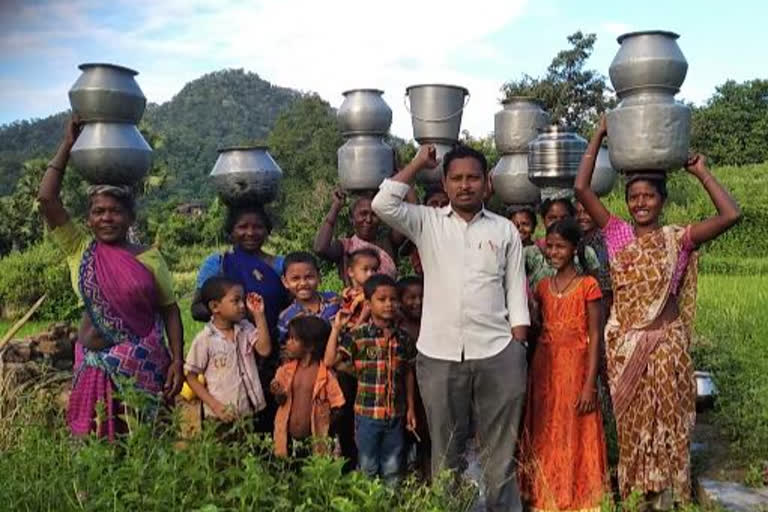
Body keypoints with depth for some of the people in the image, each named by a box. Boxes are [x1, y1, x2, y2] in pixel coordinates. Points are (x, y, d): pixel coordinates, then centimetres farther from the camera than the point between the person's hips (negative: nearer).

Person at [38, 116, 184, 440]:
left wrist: (177, 360, -5)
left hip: (144, 365, -1)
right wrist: (67, 145, -6)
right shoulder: (79, 251, 2)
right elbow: (47, 199, -7)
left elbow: (169, 310, 2)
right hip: (95, 362, 1)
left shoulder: (150, 258, 0)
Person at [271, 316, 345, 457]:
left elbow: (336, 407, -5)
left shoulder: (326, 373, -11)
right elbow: (282, 401, 11)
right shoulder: (287, 369, 2)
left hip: (314, 440, -4)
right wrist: (278, 394, -8)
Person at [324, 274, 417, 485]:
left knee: (393, 470, 15)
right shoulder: (357, 336, -10)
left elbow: (408, 374, 9)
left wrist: (411, 408, 10)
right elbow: (329, 361, -18)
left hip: (396, 414, 3)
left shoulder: (403, 338, 1)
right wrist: (336, 328, -22)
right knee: (368, 468, 12)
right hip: (367, 413, -3)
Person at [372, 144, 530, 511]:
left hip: (497, 355, 0)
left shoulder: (505, 230, 8)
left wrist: (519, 346, 1)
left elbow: (516, 291, 7)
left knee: (500, 451, 8)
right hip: (438, 355, 0)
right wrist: (418, 163, 1)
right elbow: (383, 205, -10)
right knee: (446, 451, 12)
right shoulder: (426, 223, 6)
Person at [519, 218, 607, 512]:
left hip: (575, 368, -5)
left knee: (573, 434, 3)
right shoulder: (543, 286, 8)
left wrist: (589, 385, -14)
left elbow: (594, 337, -10)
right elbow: (536, 329, 11)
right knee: (545, 435, 11)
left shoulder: (587, 286, -7)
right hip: (544, 368, 5)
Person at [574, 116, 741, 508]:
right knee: (630, 419, 11)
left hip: (665, 341, -1)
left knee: (665, 416, 8)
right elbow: (581, 188, -8)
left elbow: (731, 215, -15)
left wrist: (701, 172, -7)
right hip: (624, 342, 1)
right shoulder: (617, 233, 0)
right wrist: (599, 136, -5)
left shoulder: (678, 238, -2)